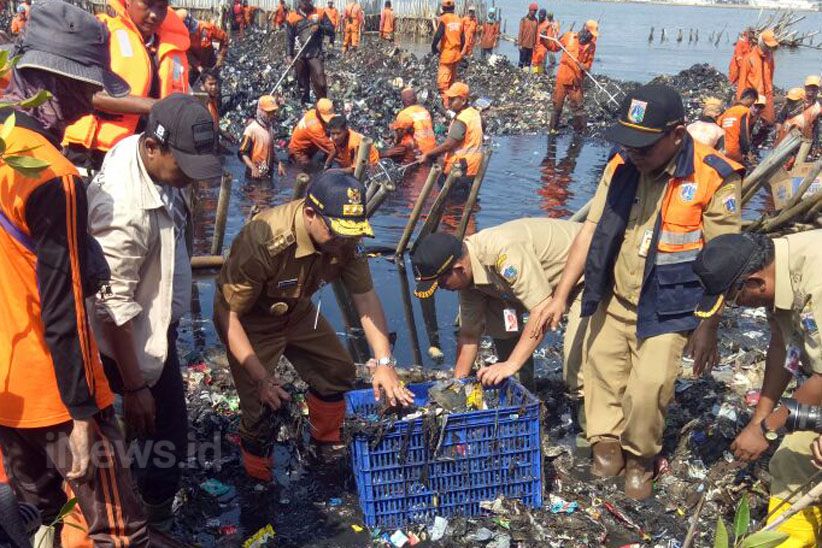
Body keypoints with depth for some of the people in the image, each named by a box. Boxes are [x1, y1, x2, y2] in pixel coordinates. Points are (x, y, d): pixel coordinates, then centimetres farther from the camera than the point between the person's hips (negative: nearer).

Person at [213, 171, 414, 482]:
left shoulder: (344, 240, -21)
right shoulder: (264, 241, -40)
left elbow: (365, 296, -15)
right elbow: (228, 314, -32)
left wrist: (385, 363, -23)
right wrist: (261, 378, -35)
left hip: (297, 311, 6)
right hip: (249, 320, -6)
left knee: (338, 372, 8)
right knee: (262, 406, -10)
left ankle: (327, 447, 34)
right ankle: (259, 484, 17)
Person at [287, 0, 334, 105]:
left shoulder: (320, 14, 4)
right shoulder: (292, 17, 5)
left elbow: (331, 30, 2)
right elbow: (289, 38, 7)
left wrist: (319, 27, -15)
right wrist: (289, 55, -2)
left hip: (315, 54, -1)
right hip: (299, 55, 1)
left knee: (320, 82, -13)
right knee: (303, 84, 9)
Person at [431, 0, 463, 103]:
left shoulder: (444, 19, -11)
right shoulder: (459, 20, 8)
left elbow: (437, 36, -21)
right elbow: (463, 39, 12)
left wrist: (434, 48, -6)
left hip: (446, 55, -7)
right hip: (456, 55, 7)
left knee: (443, 83, -8)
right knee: (452, 81, 19)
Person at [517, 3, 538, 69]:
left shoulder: (535, 20, 6)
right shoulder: (524, 20, -6)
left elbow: (536, 33, 10)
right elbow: (520, 32, -5)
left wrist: (535, 43, 7)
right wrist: (519, 44, -9)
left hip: (531, 45, 4)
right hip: (524, 45, -4)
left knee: (528, 61, 7)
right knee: (522, 60, 0)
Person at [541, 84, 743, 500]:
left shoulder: (714, 179, -19)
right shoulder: (622, 166, -5)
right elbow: (592, 230, -1)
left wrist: (708, 328, -11)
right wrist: (560, 296, -2)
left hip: (667, 311, -4)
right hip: (614, 300, 5)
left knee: (648, 390, -11)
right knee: (602, 370, 13)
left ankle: (640, 459, 17)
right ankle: (607, 443, 37)